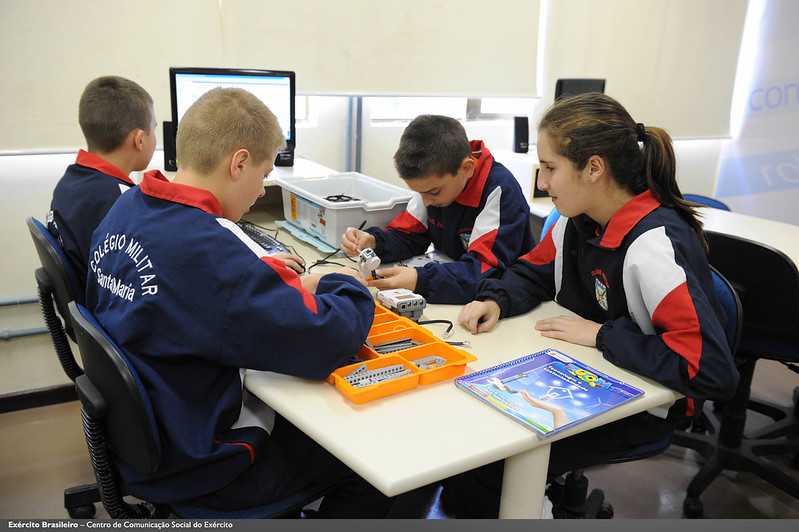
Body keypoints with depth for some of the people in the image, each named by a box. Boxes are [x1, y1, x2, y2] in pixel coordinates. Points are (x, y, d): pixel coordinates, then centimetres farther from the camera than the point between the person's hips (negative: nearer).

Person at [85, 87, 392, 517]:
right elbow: (323, 344, -31)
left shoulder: (125, 210, -4)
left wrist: (278, 280, -1)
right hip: (188, 465, -9)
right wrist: (346, 286, -10)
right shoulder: (205, 248, -32)